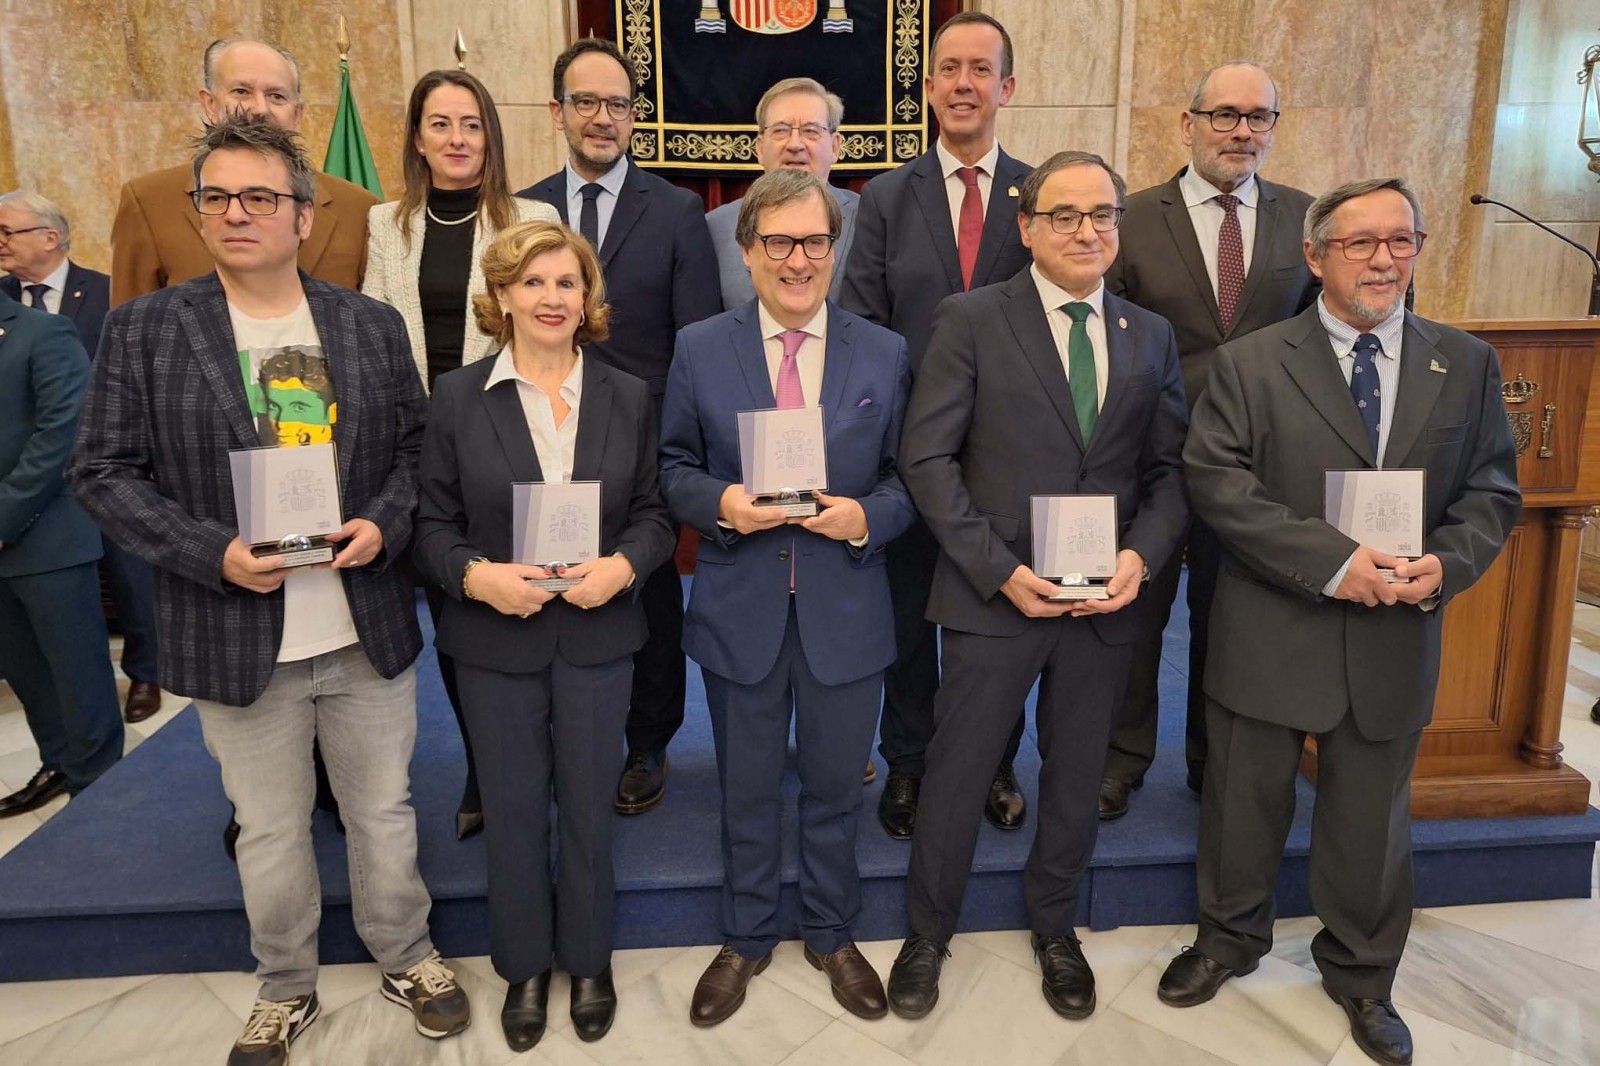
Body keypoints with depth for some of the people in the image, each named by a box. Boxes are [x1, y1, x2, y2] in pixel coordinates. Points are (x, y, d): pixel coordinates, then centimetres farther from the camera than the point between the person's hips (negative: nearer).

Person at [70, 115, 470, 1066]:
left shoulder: (372, 326, 3)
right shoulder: (145, 330, -3)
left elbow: (415, 445, 7)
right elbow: (106, 471, -4)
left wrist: (383, 524, -13)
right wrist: (213, 553, -17)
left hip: (368, 629, 1)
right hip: (237, 639, -1)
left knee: (385, 811, 16)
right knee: (270, 831, 15)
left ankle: (408, 959, 39)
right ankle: (286, 990, 38)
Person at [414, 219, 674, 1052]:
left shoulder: (628, 397, 2)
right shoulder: (457, 397, -3)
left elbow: (654, 513, 2)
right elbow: (433, 522, -2)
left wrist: (620, 566, -17)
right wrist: (475, 575, -20)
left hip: (597, 634, 1)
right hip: (495, 638, 0)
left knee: (589, 806, 13)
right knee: (512, 811, 13)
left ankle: (588, 961, 36)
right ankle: (524, 967, 35)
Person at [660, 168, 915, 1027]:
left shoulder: (885, 354, 0)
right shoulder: (699, 350, -1)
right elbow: (675, 467, 3)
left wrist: (868, 517, -17)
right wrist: (720, 503, -17)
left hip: (846, 610, 1)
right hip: (740, 609, 0)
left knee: (835, 788, 16)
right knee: (747, 791, 16)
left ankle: (831, 935, 40)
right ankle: (746, 939, 38)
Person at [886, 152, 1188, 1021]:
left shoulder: (1151, 337, 8)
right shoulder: (971, 320, -6)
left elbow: (1169, 469, 8)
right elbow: (927, 459, -10)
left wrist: (1142, 555, -10)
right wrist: (1001, 570, -15)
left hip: (1108, 604, 4)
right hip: (993, 597, -3)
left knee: (1075, 777, 18)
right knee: (957, 775, 9)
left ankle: (1054, 926, 42)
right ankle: (927, 934, 32)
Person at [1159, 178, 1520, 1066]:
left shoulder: (1466, 365, 5)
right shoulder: (1248, 364, -5)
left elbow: (1492, 491, 6)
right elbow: (1216, 483, -14)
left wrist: (1445, 563, -14)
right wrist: (1331, 561, -22)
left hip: (1395, 642, 3)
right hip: (1269, 634, -2)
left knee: (1371, 818, 18)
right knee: (1244, 803, 15)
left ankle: (1361, 974, 41)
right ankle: (1229, 938, 40)